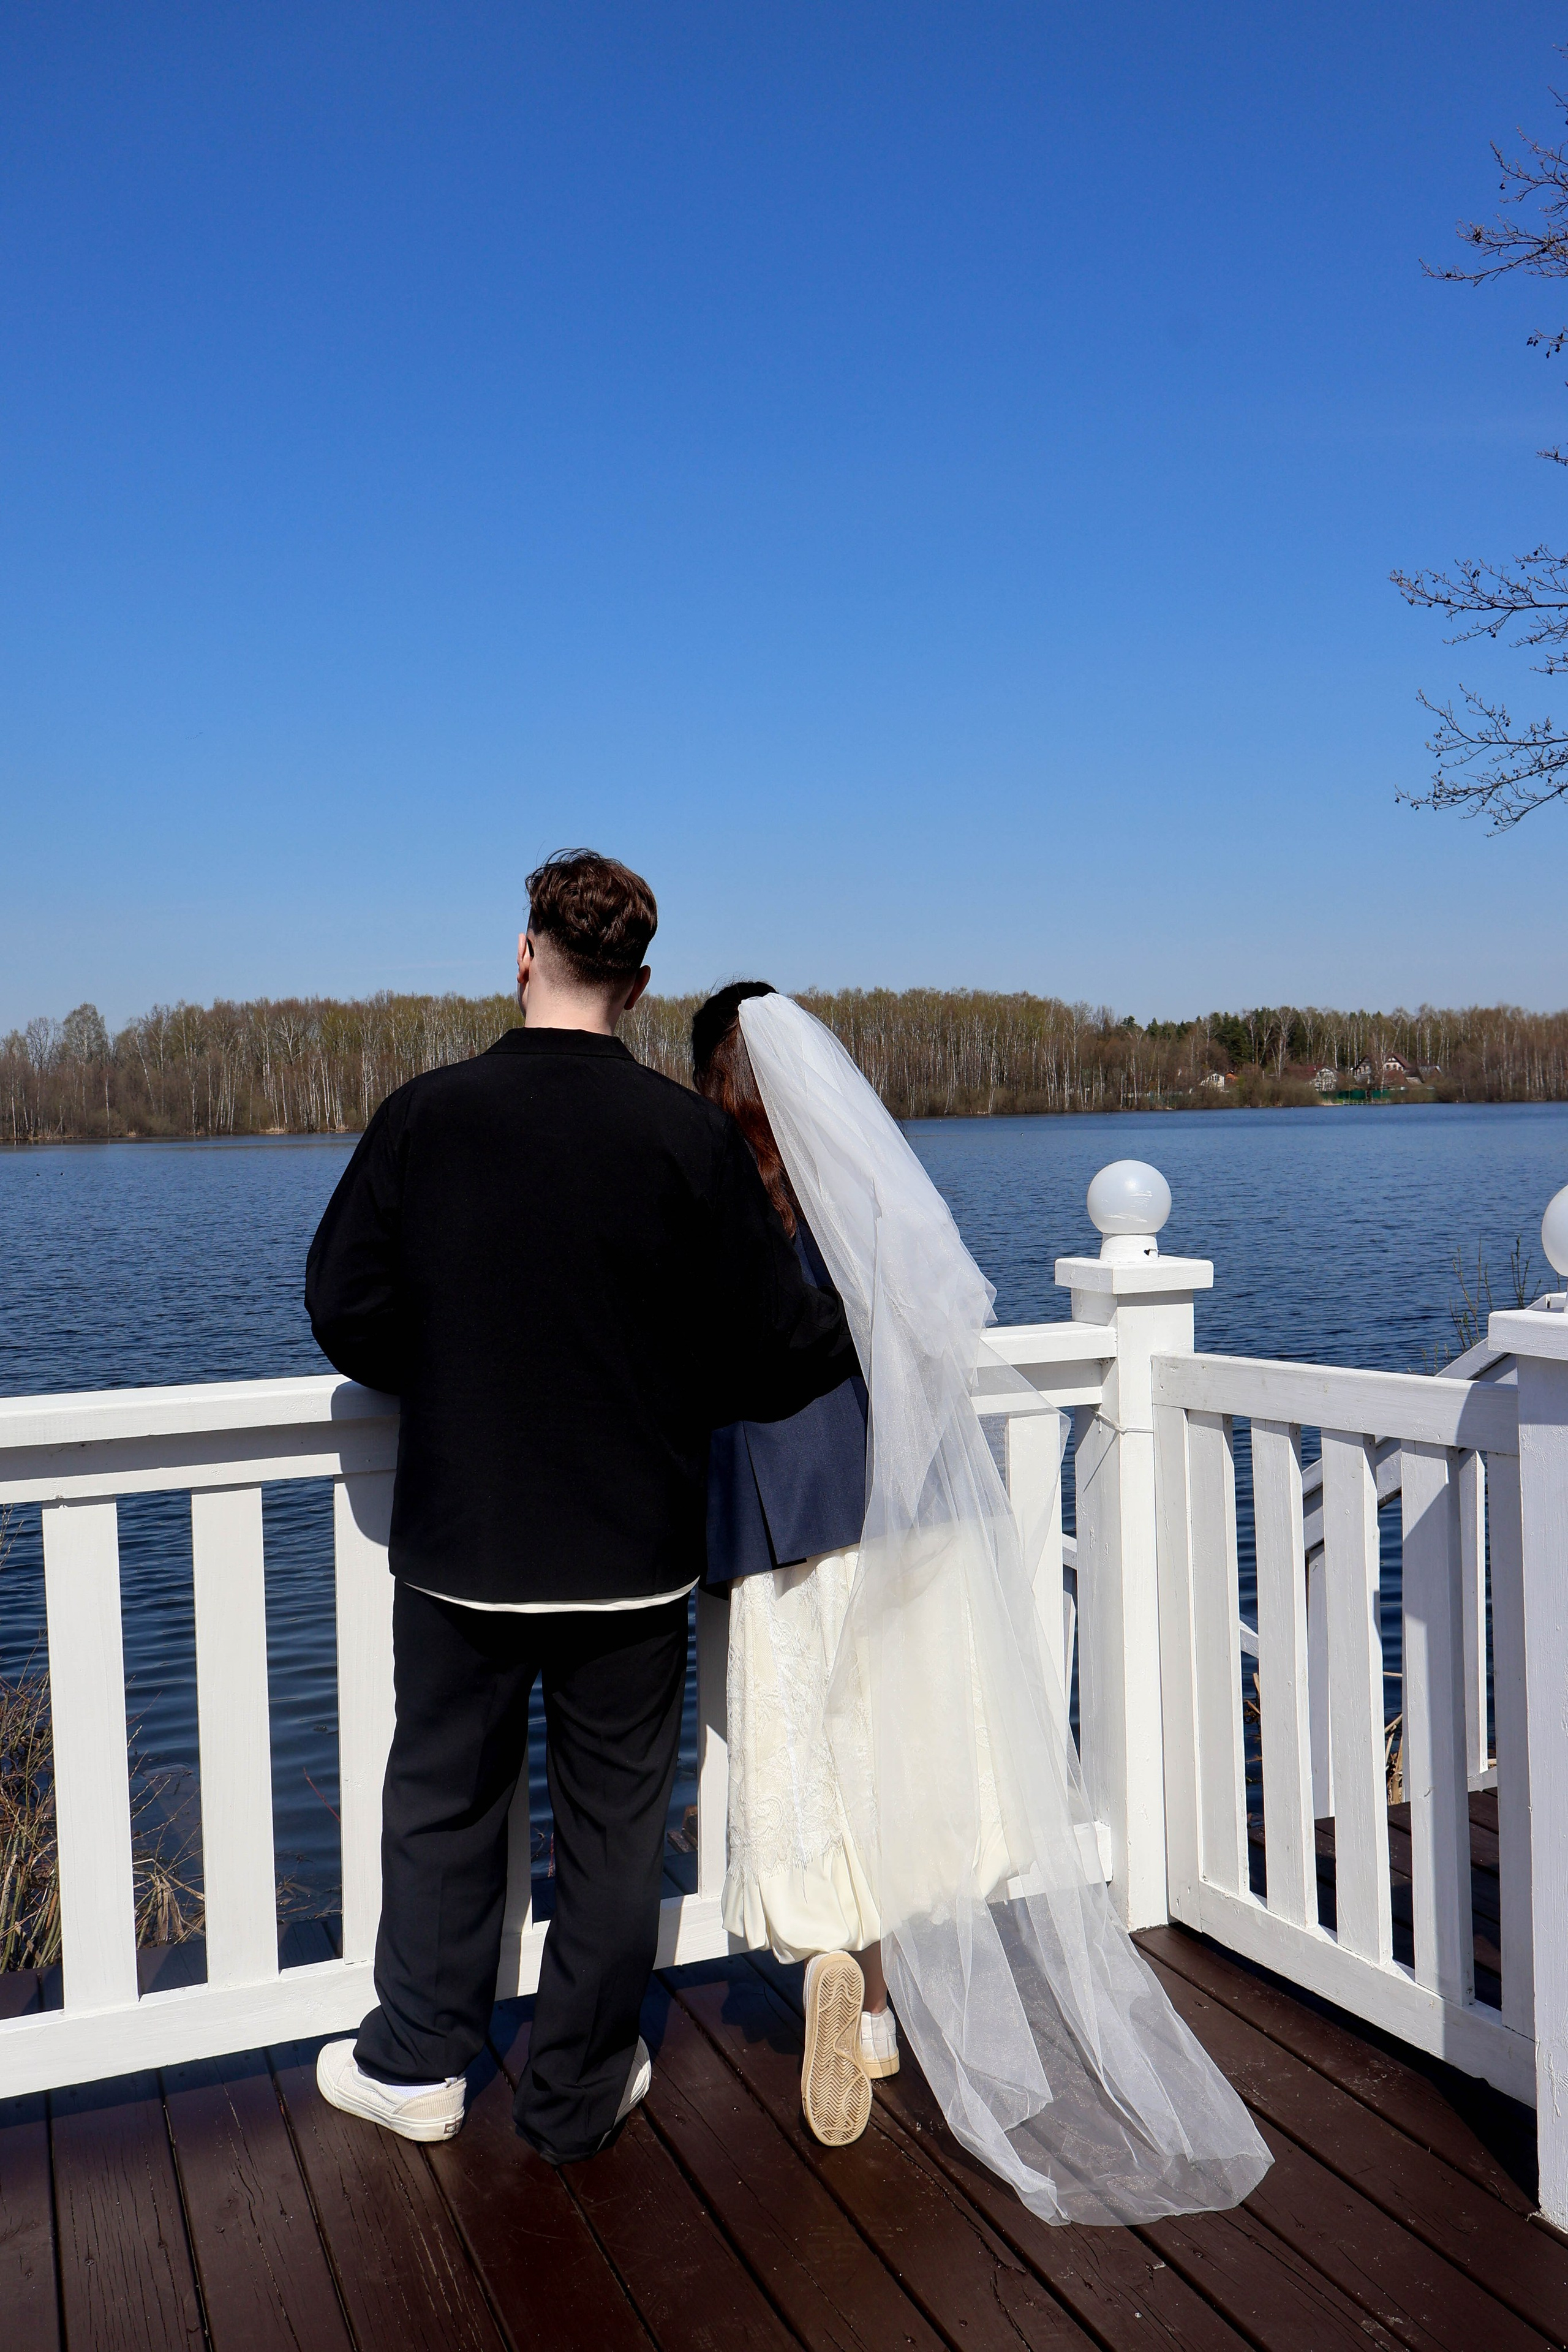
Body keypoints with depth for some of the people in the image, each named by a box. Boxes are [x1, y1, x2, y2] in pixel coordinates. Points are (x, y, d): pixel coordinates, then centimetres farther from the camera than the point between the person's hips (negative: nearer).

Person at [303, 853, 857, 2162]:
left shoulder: (425, 1117, -8)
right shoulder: (691, 1135, -13)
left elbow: (348, 1314, -3)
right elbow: (772, 1354, -11)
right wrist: (862, 1322, 10)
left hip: (460, 1539, 1)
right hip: (634, 1550, -1)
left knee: (443, 1795, 20)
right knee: (613, 1819, 15)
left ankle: (417, 2065, 34)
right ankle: (578, 2095, 29)